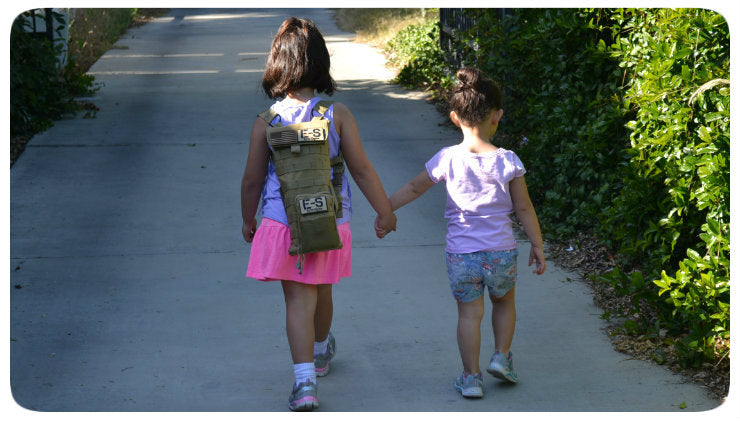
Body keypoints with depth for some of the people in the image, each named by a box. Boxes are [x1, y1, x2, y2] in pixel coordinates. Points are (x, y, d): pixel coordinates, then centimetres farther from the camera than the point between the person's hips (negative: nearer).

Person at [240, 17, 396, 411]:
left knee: (298, 301, 1)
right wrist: (385, 212, 7)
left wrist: (247, 219, 15)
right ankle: (320, 351, 47)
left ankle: (305, 381, -11)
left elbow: (252, 180, -2)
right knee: (321, 291, 23)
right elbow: (362, 168, -5)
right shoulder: (338, 114, -9)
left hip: (283, 224, -1)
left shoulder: (266, 121, -9)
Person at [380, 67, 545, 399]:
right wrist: (537, 245, 8)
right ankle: (501, 356, 17)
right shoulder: (506, 161, -9)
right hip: (501, 251, 0)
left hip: (461, 253, 0)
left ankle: (471, 376, 11)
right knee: (504, 303, 25)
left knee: (469, 313, 10)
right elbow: (523, 209, -3)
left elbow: (413, 188, 6)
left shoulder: (447, 159, -8)